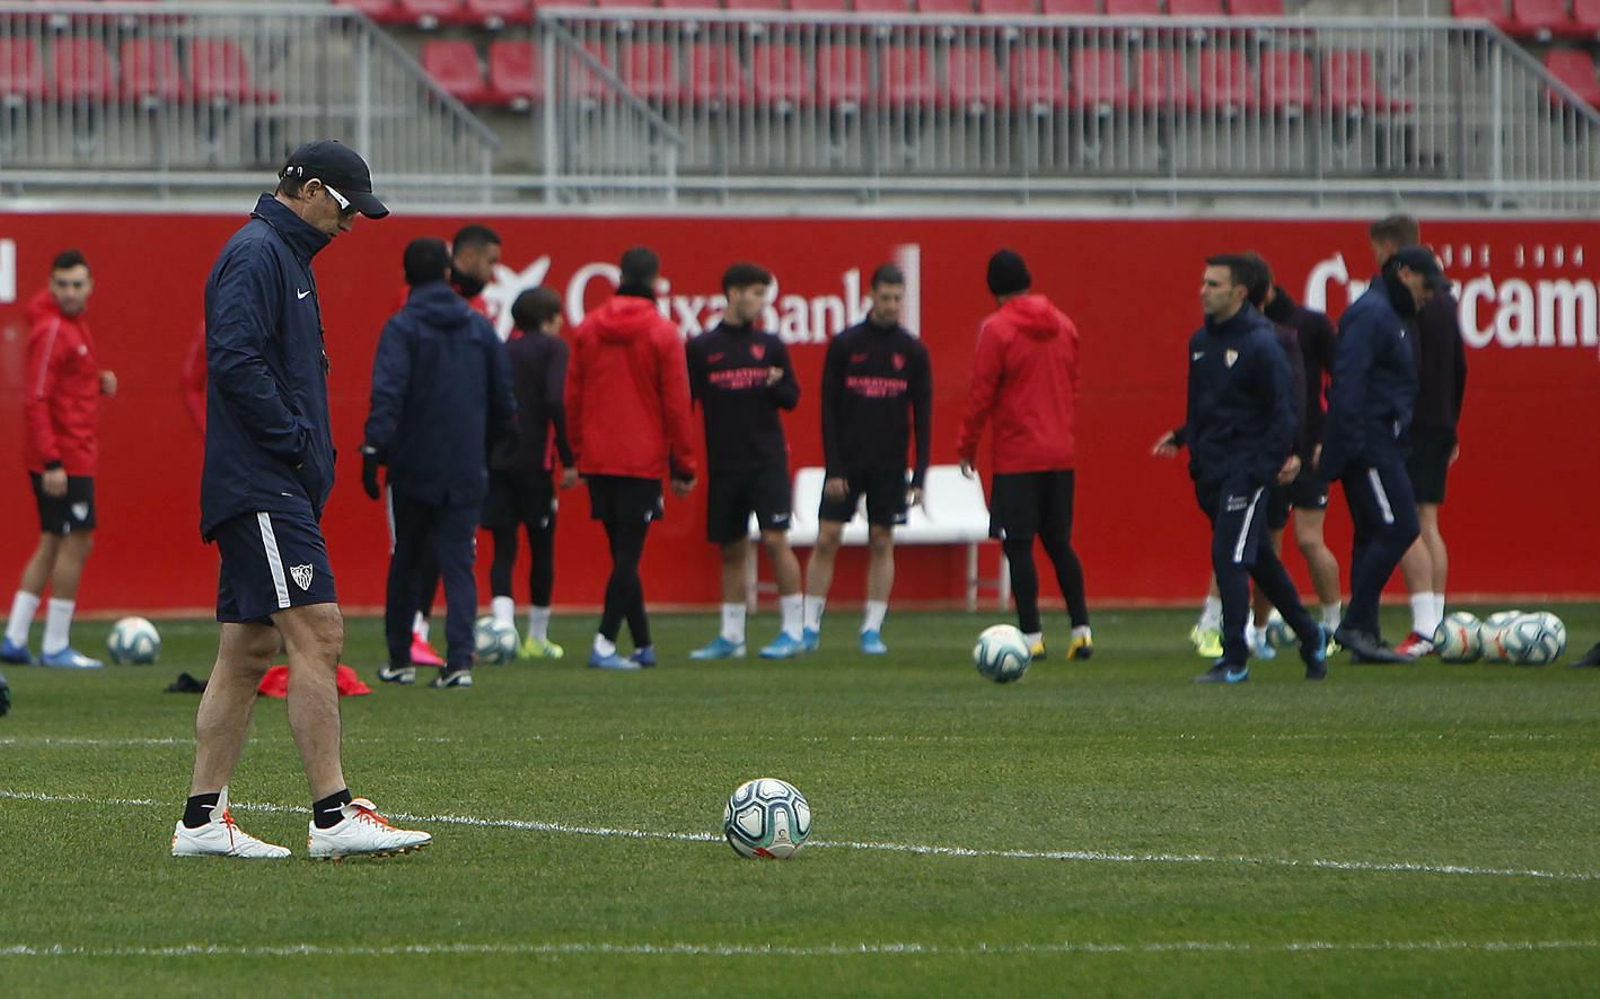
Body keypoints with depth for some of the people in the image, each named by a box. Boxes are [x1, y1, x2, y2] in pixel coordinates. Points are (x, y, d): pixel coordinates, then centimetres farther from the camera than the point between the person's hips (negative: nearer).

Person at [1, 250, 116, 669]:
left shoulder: (73, 323, 13)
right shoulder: (51, 330, -16)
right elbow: (35, 400, -21)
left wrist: (99, 382, 2)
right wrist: (52, 462, -25)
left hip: (72, 454, 10)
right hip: (63, 457, -10)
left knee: (52, 544, 13)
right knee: (76, 542, -6)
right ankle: (56, 647, -2)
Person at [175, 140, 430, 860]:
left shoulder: (282, 257, 21)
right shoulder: (257, 255, -11)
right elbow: (235, 361, -22)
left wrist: (310, 449, 15)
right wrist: (297, 441, -18)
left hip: (275, 491, 11)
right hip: (263, 487, -11)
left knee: (248, 651, 9)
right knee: (317, 635, -14)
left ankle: (202, 820, 10)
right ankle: (333, 817, -16)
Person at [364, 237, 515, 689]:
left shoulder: (402, 328, -6)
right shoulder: (480, 328, 7)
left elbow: (387, 395, -18)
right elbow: (503, 401, 11)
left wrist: (374, 449, -23)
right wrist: (488, 447, 23)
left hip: (413, 469, -2)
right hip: (466, 473, 2)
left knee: (404, 563, 13)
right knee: (459, 565, 1)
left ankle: (400, 659, 19)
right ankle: (459, 659, -14)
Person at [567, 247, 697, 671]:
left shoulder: (587, 329, 5)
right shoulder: (663, 334, -7)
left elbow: (572, 397, 9)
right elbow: (676, 404, -5)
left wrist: (579, 453, 18)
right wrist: (683, 465, 2)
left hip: (597, 460, 4)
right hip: (642, 461, -4)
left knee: (624, 552, 12)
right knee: (628, 554, -5)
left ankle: (643, 644, 16)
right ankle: (604, 642, -15)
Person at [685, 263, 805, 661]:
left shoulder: (770, 345, 6)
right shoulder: (701, 349, 4)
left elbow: (792, 399, 8)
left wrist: (776, 385, -15)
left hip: (768, 460, -1)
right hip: (723, 464, 1)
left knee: (775, 539, -10)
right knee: (731, 549, 5)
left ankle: (792, 631, -5)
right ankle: (731, 635, 14)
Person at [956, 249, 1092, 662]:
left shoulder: (996, 329, -10)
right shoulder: (1063, 326, 8)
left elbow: (981, 395, -9)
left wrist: (966, 447, 1)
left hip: (1016, 457, -6)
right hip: (1061, 454, 6)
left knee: (1019, 546, -1)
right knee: (1060, 543, 13)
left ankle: (1032, 637, -4)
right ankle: (1081, 631, 8)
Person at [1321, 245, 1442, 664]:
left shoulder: (1386, 315, 21)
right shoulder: (1371, 313, -11)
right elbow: (1348, 378, -20)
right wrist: (1350, 442, -24)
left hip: (1381, 446, 10)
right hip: (1369, 445, -10)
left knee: (1374, 535, 9)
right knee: (1397, 527, -14)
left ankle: (1363, 635, 9)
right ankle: (1355, 625, -13)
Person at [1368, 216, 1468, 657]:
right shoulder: (1444, 297, 16)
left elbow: (1407, 364, -20)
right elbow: (1459, 366, 20)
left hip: (1412, 423, -9)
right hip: (1441, 424, 9)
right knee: (1428, 525, 11)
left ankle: (1423, 630, -15)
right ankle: (1436, 627, 9)